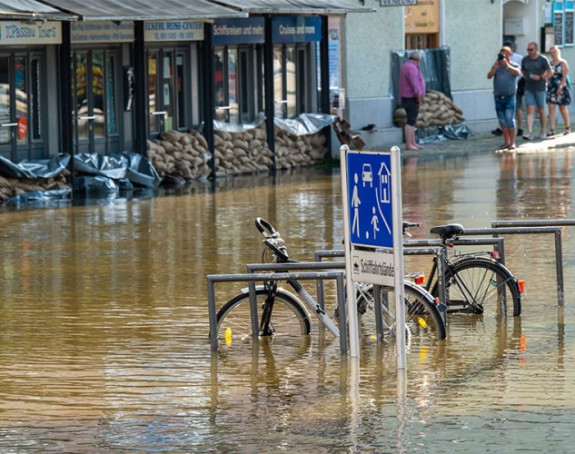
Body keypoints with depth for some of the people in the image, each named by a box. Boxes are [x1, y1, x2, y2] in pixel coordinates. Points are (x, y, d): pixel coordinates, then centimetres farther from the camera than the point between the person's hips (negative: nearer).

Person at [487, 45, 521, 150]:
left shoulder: (514, 66, 3)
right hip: (498, 97, 4)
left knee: (510, 120, -10)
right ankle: (506, 142, 15)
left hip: (509, 96, -4)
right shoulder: (496, 66, 10)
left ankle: (512, 143, -6)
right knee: (502, 121, 7)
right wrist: (496, 66, -15)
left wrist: (507, 65, -22)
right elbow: (489, 76, -4)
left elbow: (517, 73, -18)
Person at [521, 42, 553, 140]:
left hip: (540, 88, -3)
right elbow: (522, 71, 24)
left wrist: (541, 77, -16)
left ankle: (543, 132, 18)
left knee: (541, 111, 5)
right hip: (529, 89, 3)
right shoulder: (525, 59, 8)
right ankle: (529, 133, -16)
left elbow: (550, 72, -3)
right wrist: (526, 78, 8)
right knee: (530, 110, -8)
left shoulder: (543, 59, -4)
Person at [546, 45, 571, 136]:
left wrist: (561, 87, -19)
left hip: (561, 88, -4)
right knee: (551, 107, -6)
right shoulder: (550, 63, 10)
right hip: (551, 87, 4)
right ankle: (552, 129, -9)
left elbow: (564, 76, -10)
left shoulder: (563, 63, -3)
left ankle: (568, 127, 20)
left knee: (562, 108, 4)